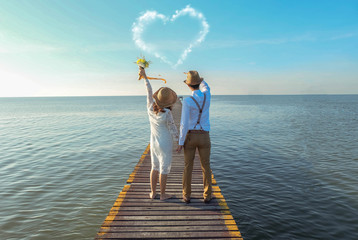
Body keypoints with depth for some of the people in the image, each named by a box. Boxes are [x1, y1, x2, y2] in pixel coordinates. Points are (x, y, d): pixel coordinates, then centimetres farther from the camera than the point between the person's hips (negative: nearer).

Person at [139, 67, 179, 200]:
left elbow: (149, 92, 4)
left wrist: (144, 76, 17)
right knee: (164, 169, 9)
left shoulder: (150, 107, -9)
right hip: (165, 144, -6)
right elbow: (173, 130, -14)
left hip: (153, 143, 6)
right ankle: (163, 195, 21)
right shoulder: (166, 113, -24)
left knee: (155, 167, 20)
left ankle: (153, 193, 29)